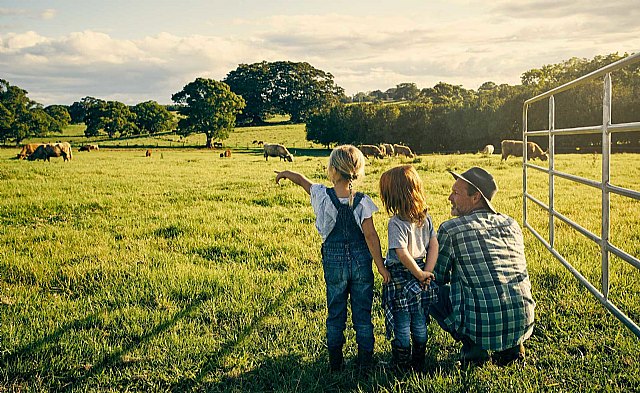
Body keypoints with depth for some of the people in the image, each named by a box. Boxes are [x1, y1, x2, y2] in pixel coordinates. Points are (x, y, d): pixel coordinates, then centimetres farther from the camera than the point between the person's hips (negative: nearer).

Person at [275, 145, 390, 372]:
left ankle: (335, 364, 25)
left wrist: (286, 173, 29)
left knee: (335, 314, 14)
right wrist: (381, 266, -6)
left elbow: (302, 180, 8)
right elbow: (371, 236, -12)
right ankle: (365, 364, 18)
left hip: (334, 261, 0)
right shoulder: (362, 202, -12)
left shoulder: (322, 195, -11)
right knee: (363, 315, 10)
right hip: (361, 261, 0)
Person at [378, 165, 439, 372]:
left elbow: (403, 254, -25)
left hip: (400, 279, -6)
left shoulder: (396, 223, -20)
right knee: (420, 325, 18)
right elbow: (434, 245, 1)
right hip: (421, 277, 6)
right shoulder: (425, 218, 0)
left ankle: (403, 368, 19)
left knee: (401, 327, 8)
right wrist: (426, 272, -3)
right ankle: (419, 365, 30)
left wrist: (420, 274, -14)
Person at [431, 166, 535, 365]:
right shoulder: (512, 224, 10)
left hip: (481, 327, -5)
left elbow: (438, 278, 5)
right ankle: (512, 344, 18)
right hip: (523, 324, 6)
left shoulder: (450, 230, -7)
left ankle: (473, 345, 6)